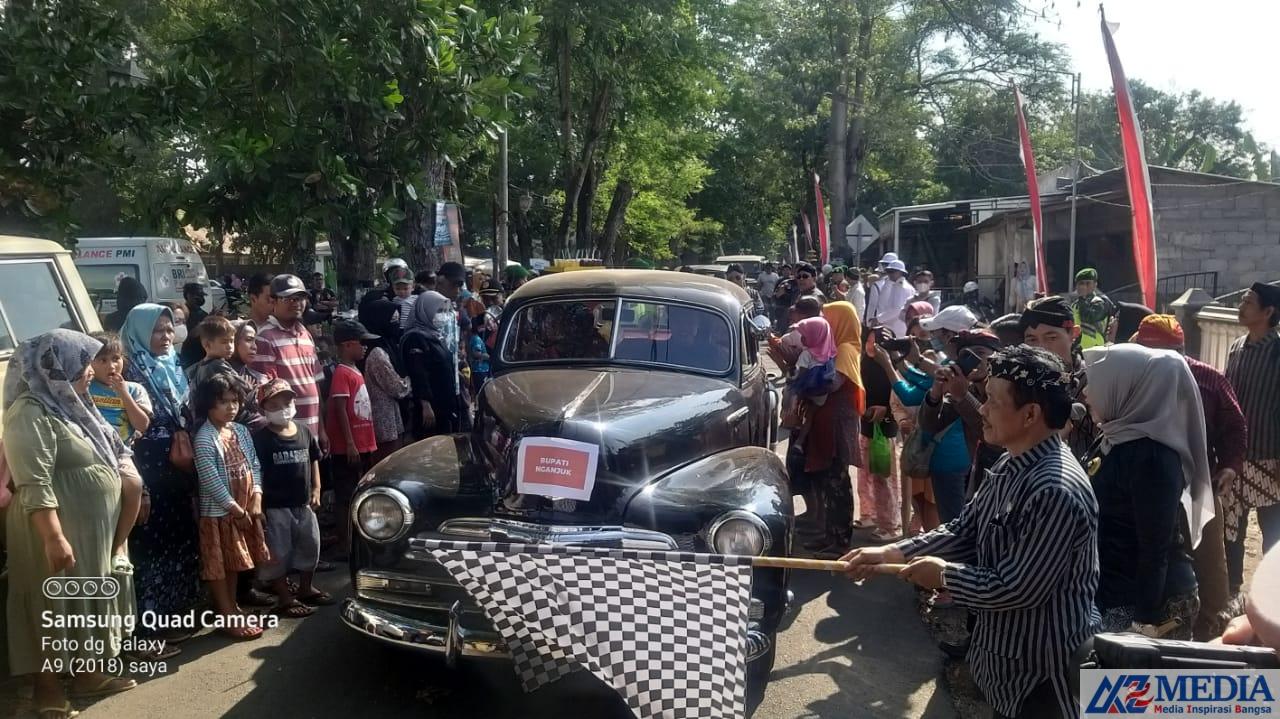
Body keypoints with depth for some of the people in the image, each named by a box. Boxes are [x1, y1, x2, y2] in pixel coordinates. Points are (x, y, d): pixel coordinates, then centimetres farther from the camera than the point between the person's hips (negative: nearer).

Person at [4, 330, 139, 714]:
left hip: (92, 530, 10)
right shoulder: (31, 414, -19)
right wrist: (54, 538, -27)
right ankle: (48, 685, 15)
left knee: (88, 601, 17)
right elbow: (35, 486, -25)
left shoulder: (67, 405, 12)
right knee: (56, 606, 2)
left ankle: (87, 673, 29)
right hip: (59, 531, -10)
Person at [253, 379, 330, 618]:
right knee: (279, 553, 3)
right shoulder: (261, 438, -13)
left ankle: (306, 589, 36)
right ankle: (285, 599, 14)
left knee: (310, 546, 17)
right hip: (275, 507, -6)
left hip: (303, 504, 6)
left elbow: (313, 461, 15)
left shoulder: (304, 432, 4)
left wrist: (316, 489, 7)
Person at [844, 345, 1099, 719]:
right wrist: (890, 553, -2)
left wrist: (943, 574, -14)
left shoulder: (1057, 490, -30)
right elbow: (963, 532, 8)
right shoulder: (1012, 465, 3)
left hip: (1042, 673, -9)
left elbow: (1016, 589, -28)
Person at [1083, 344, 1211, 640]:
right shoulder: (1116, 440, 5)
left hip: (1149, 601, -8)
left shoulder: (1151, 457, -21)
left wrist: (1145, 624, -20)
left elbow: (1155, 551, -22)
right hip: (1113, 594, 8)